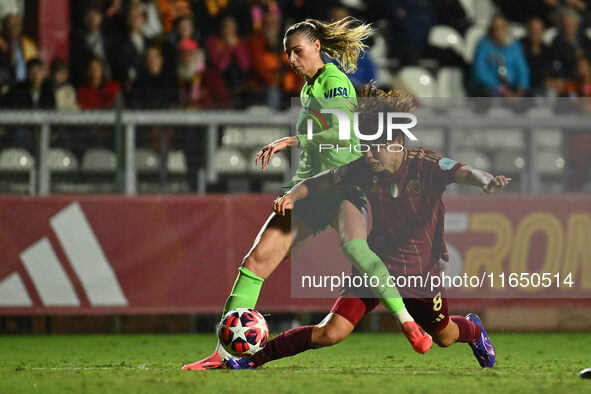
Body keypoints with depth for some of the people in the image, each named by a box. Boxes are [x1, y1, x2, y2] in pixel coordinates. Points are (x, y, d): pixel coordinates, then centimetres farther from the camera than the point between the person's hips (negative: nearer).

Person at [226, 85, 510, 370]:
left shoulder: (425, 164, -20)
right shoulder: (361, 170, -13)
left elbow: (464, 173, -35)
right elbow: (316, 183, -2)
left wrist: (486, 181, -57)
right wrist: (291, 196, -23)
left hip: (423, 271, -1)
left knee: (444, 338, 22)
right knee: (331, 333, -15)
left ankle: (473, 329, 59)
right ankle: (255, 356, -2)